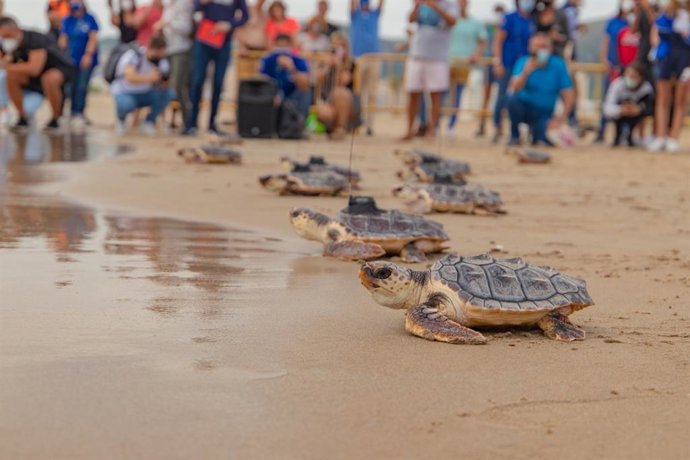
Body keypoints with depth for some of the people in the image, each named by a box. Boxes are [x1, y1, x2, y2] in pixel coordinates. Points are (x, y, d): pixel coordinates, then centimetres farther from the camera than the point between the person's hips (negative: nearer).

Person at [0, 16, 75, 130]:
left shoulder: (35, 40, -32)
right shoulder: (9, 44, -11)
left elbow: (34, 69, -41)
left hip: (62, 69, -7)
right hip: (41, 72, 7)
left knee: (49, 78, -40)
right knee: (11, 76, -17)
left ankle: (55, 119, -19)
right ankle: (22, 118, -5)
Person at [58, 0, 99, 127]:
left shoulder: (89, 19, -3)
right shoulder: (67, 20, 3)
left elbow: (93, 38, -8)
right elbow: (63, 39, 2)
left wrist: (88, 55, -17)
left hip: (86, 59, -2)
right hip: (71, 59, 2)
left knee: (82, 87, -7)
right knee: (72, 87, 0)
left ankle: (79, 114, -2)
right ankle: (73, 113, 11)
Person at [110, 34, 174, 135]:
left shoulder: (162, 62, -5)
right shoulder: (133, 55, -23)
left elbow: (163, 87, -7)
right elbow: (130, 77, -39)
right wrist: (149, 78, -51)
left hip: (145, 94, 5)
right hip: (125, 93, -5)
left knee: (170, 93, -21)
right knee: (125, 104, -41)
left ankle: (149, 122, -2)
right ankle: (121, 120, -1)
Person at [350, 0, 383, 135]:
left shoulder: (375, 14, 13)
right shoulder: (355, 14, 8)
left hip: (374, 57, 2)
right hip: (358, 56, -2)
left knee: (372, 94, -1)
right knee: (358, 93, -2)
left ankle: (369, 124, 0)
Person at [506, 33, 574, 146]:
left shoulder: (558, 66, -6)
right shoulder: (523, 62, -6)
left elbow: (569, 95, -7)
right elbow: (515, 88, -20)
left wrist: (561, 117, -18)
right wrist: (526, 72, -37)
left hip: (543, 114, 0)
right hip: (524, 107, 0)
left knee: (546, 139, -30)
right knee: (514, 99, -34)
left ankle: (536, 130, 10)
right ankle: (514, 136, -9)